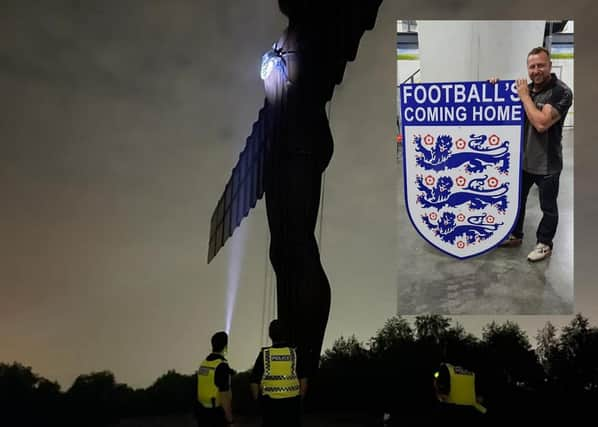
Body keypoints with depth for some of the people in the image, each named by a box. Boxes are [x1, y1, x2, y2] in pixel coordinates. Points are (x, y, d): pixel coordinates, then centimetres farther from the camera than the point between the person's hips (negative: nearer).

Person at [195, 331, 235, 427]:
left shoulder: (203, 363, 5)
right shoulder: (222, 366, -18)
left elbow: (203, 390, 12)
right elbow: (224, 396, -19)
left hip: (202, 410, 7)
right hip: (216, 413, -7)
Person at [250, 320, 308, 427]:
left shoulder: (264, 354, -4)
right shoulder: (294, 353, -1)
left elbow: (254, 381, -2)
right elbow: (304, 380, 1)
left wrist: (257, 399, 11)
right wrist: (300, 398, 13)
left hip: (270, 402, 0)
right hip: (291, 401, 1)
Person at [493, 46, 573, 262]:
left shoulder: (561, 92, -16)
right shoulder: (526, 88, 4)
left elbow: (541, 123, -28)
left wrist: (525, 96, -19)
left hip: (547, 163, -6)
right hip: (522, 158, 7)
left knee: (548, 207, 9)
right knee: (517, 199, 19)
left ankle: (544, 243, 25)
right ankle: (515, 235, 36)